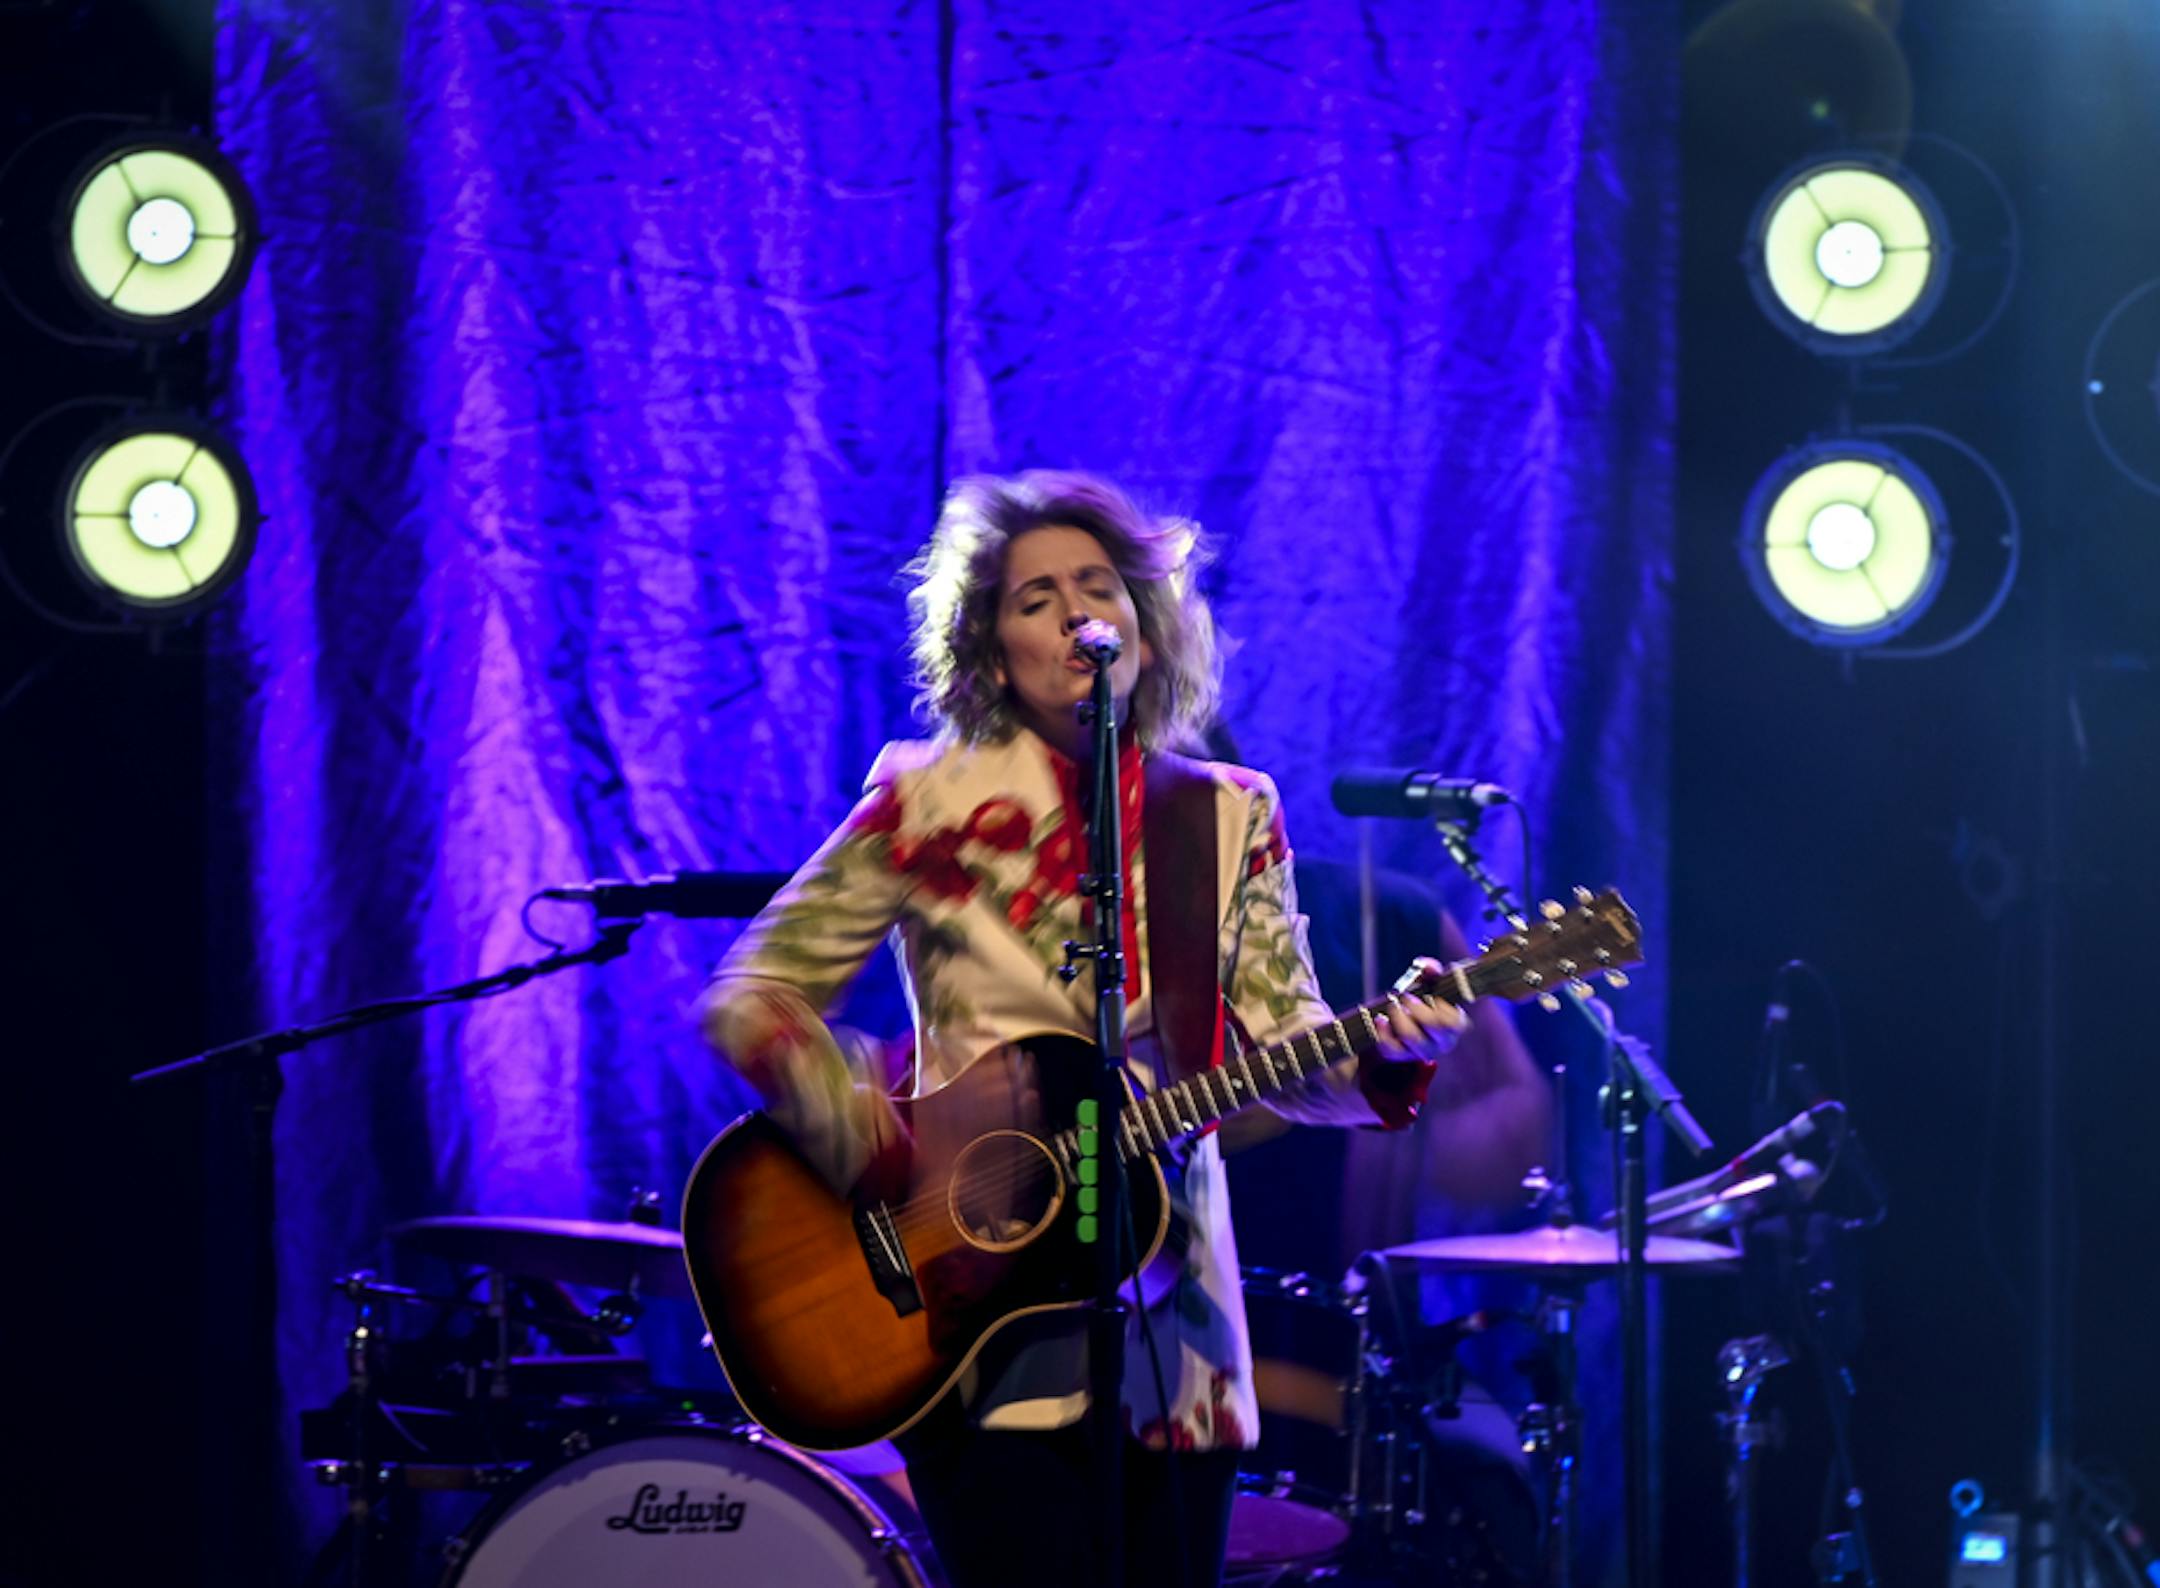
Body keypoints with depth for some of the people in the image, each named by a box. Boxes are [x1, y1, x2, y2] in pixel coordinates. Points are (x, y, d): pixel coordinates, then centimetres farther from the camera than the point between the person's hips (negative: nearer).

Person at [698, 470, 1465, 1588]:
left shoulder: (1230, 819, 8)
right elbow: (749, 997, -1)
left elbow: (1290, 1058, 2)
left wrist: (1390, 1050, -19)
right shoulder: (932, 804, -1)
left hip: (1172, 1323, 4)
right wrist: (833, 1106, -18)